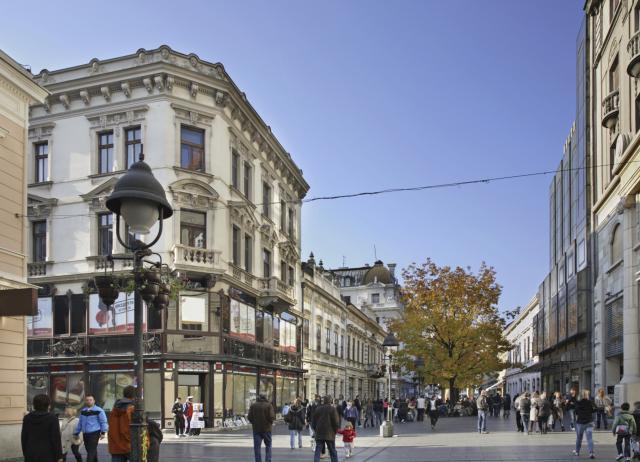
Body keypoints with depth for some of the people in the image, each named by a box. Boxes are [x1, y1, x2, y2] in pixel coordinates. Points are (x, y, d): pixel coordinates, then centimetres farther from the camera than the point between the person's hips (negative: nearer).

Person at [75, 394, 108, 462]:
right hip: (85, 434, 7)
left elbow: (103, 422, -5)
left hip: (94, 433, -6)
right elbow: (80, 423, 24)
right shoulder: (83, 411, 15)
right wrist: (76, 433, 23)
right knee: (90, 451, 13)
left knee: (91, 451, -13)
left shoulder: (98, 410, -4)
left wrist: (103, 432, -11)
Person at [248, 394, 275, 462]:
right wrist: (270, 423, 6)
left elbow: (249, 417, -3)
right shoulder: (268, 405, -4)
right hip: (266, 428, -1)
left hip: (256, 428, 1)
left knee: (257, 446, 5)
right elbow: (272, 417, -13)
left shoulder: (253, 405, 1)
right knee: (268, 445, 13)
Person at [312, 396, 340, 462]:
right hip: (329, 434, -2)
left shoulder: (317, 409, 5)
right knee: (332, 451, 11)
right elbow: (336, 422, -8)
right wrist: (335, 431, 7)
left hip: (319, 434, 2)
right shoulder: (332, 409, -6)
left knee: (318, 451, 1)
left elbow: (313, 422, 10)